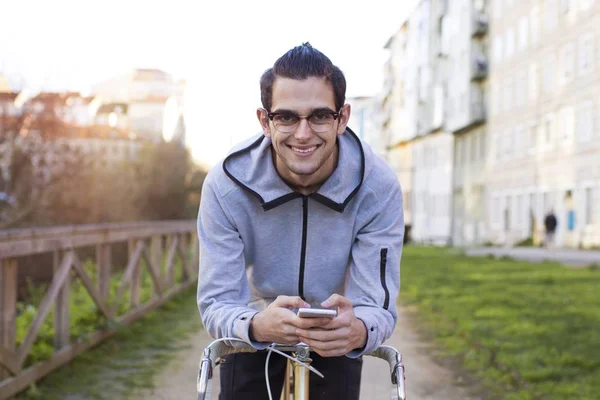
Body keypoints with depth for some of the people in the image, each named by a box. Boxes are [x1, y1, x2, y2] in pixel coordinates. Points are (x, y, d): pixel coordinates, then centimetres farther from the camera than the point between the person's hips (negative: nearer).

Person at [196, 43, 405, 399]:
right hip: (252, 340, 0)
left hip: (335, 340, 0)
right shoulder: (226, 184, -27)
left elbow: (378, 304, -27)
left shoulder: (377, 186, -26)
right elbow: (217, 303, -27)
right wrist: (257, 325, -50)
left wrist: (358, 331, -52)